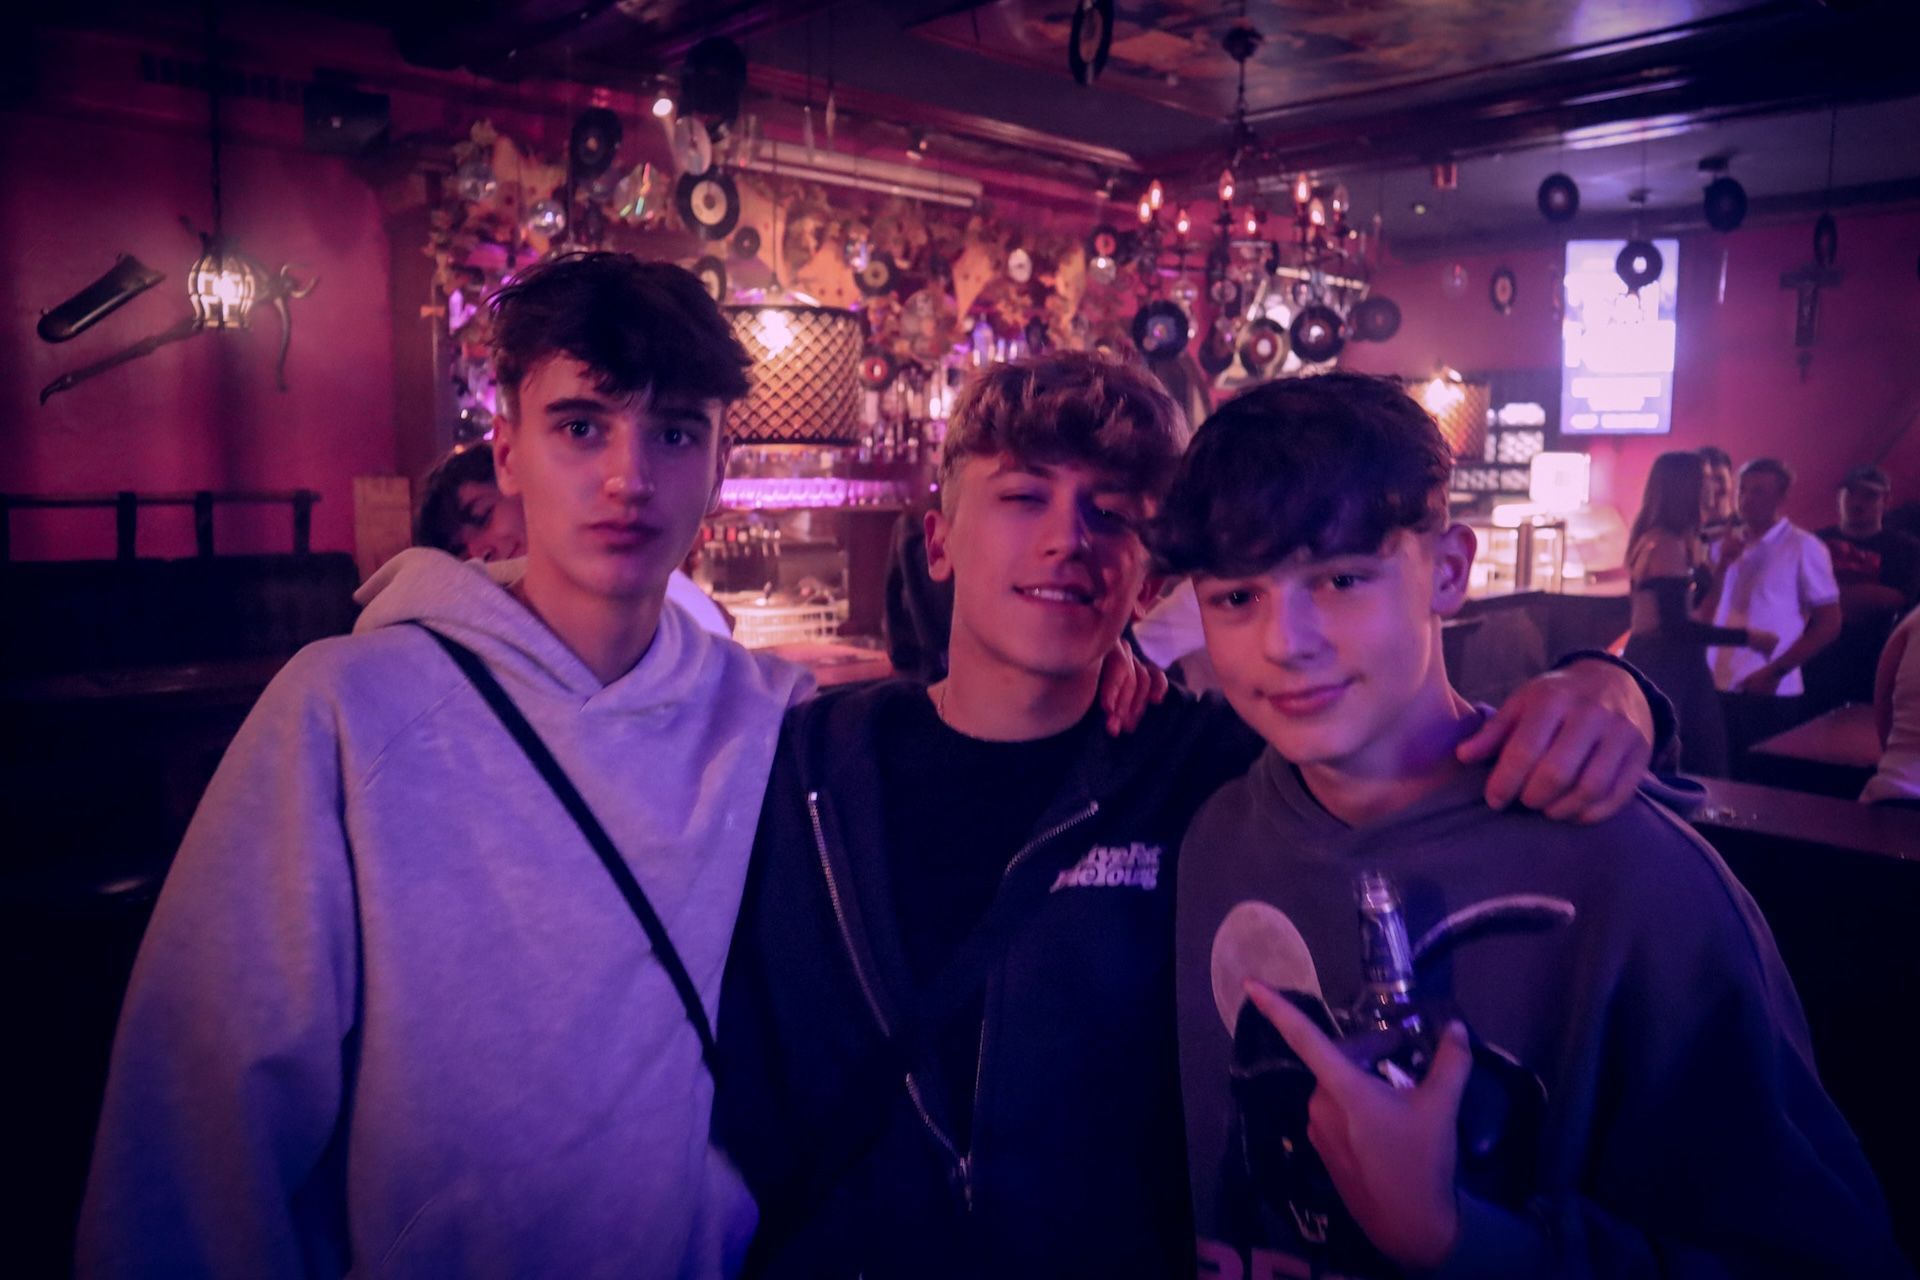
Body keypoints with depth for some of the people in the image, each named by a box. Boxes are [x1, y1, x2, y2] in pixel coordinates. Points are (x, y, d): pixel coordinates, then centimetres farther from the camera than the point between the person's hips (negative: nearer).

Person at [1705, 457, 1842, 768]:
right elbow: (1704, 616, 10)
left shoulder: (1804, 548, -2)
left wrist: (1775, 672, -11)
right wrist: (1722, 565, -3)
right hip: (1717, 689, 5)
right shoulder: (1724, 545, 13)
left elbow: (1828, 624, -4)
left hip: (1771, 695, -4)